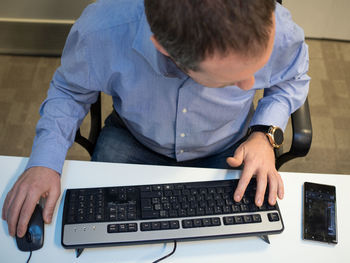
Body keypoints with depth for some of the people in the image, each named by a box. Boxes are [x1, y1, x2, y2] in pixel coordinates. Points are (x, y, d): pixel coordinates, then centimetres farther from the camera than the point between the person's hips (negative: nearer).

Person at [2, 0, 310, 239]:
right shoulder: (100, 33, -35)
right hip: (133, 142, 1)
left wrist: (264, 134, -21)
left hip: (227, 151, 0)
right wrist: (45, 161, -24)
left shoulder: (280, 31, -32)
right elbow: (68, 90, -10)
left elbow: (292, 80, -4)